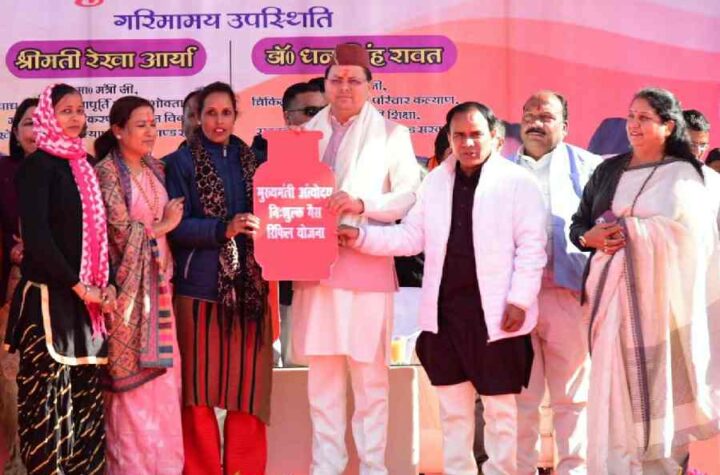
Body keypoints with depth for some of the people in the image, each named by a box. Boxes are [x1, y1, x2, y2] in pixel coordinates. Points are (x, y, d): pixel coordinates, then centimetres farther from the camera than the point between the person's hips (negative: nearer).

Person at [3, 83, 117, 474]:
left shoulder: (83, 165, 16)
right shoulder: (37, 165, -6)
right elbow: (36, 235, -15)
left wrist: (105, 284, 2)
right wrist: (78, 287, -15)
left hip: (85, 301, 7)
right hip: (48, 299, -7)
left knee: (85, 396, 8)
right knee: (48, 402, -5)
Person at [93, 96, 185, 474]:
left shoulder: (156, 169, 12)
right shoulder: (106, 172, -8)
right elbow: (122, 232, -14)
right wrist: (163, 226, -1)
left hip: (157, 280, 6)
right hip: (127, 283, -6)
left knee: (161, 373, 8)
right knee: (133, 376, -3)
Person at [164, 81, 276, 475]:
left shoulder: (253, 159, 14)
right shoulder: (182, 162, 2)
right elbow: (176, 225, -6)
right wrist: (223, 228, -20)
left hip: (249, 286, 3)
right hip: (200, 286, -3)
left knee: (248, 384, 3)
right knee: (200, 385, 0)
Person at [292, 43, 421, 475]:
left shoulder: (391, 133, 5)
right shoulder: (306, 134, 15)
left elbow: (412, 195, -2)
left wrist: (363, 204, -16)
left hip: (367, 265, -3)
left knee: (370, 376, -1)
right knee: (322, 377, 7)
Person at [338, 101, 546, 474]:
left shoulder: (518, 181, -4)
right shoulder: (435, 181, 12)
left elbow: (531, 247, -8)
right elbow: (412, 237, 10)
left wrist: (519, 300, -15)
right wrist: (361, 236, -2)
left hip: (495, 311, -5)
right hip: (445, 310, 5)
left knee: (499, 405, 5)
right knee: (452, 405, 13)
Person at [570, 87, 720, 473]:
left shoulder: (684, 175, 2)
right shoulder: (608, 171, 13)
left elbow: (688, 234, -10)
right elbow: (577, 225, 14)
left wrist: (625, 229, -14)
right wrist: (590, 238, -8)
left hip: (660, 293, -3)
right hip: (612, 292, 3)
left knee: (658, 386, -2)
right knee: (613, 388, -1)